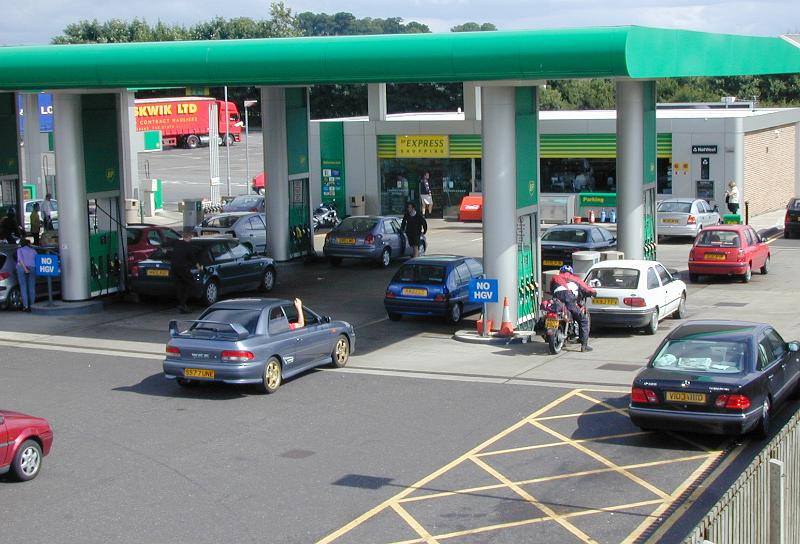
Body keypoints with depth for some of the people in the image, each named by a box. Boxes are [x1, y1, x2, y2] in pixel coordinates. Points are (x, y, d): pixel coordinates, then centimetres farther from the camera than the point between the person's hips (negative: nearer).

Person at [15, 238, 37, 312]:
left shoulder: (20, 250, 5)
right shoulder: (33, 251, 13)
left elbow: (20, 259, -11)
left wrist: (25, 268, -15)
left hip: (21, 268, -2)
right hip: (32, 268, 2)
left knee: (23, 287, -1)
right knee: (32, 288, 6)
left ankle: (26, 306, -7)